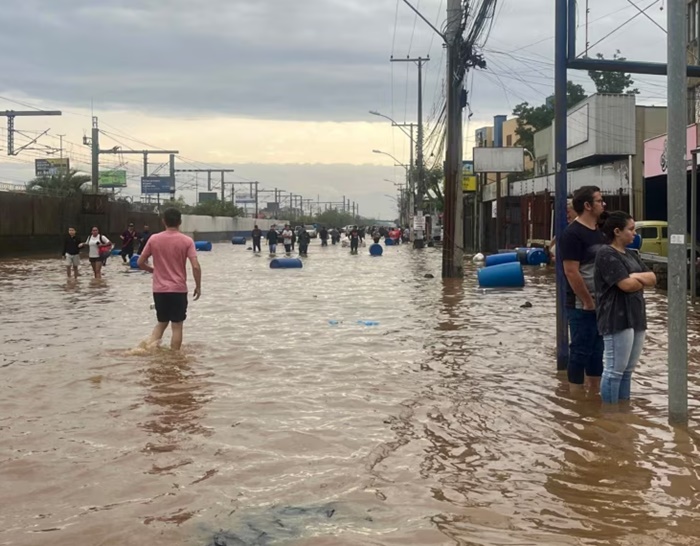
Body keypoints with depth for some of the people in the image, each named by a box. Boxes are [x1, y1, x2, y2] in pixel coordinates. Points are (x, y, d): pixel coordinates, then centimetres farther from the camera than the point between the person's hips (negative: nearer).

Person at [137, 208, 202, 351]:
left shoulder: (154, 239, 0)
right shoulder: (187, 241, -6)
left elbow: (140, 262, 3)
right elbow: (196, 266, -13)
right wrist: (198, 286, -2)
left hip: (159, 289, 3)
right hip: (178, 289, -3)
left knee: (161, 323, 18)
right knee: (177, 325, 5)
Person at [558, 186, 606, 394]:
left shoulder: (599, 232, 13)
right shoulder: (573, 233, -14)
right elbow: (571, 272, -19)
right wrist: (588, 301, -17)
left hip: (601, 304, 8)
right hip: (582, 306, -8)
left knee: (597, 351, 14)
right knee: (580, 352, -1)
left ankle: (594, 393, 23)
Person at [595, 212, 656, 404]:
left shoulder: (631, 254, 17)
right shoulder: (606, 255, -10)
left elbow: (653, 279, 10)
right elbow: (627, 285, -18)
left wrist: (635, 276, -9)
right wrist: (643, 280, 2)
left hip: (636, 317, 9)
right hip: (617, 319, -9)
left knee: (628, 370, 11)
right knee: (615, 370, -5)